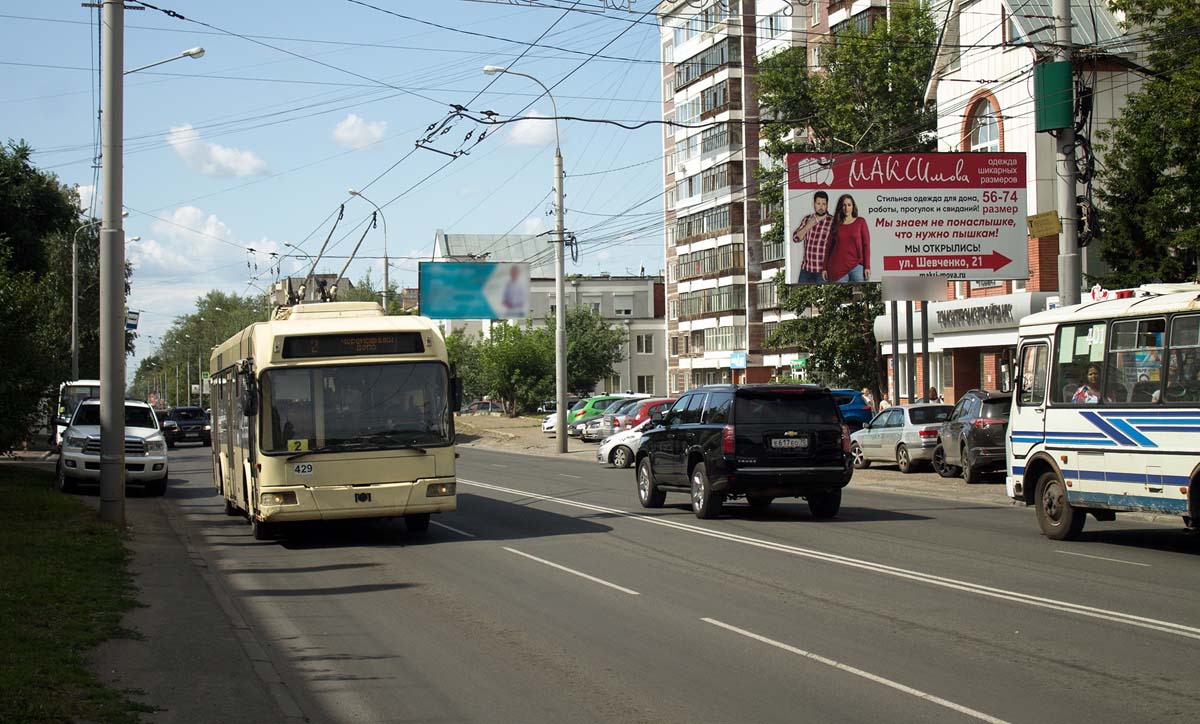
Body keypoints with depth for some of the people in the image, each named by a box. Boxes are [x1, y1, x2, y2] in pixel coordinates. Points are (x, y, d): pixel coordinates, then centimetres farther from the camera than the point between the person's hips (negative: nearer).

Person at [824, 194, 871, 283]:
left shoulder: (860, 222, 6)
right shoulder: (836, 225, 11)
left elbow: (866, 245, 3)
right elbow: (829, 247, 12)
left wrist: (867, 267, -5)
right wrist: (825, 268, 7)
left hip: (856, 266, -1)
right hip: (838, 268, 1)